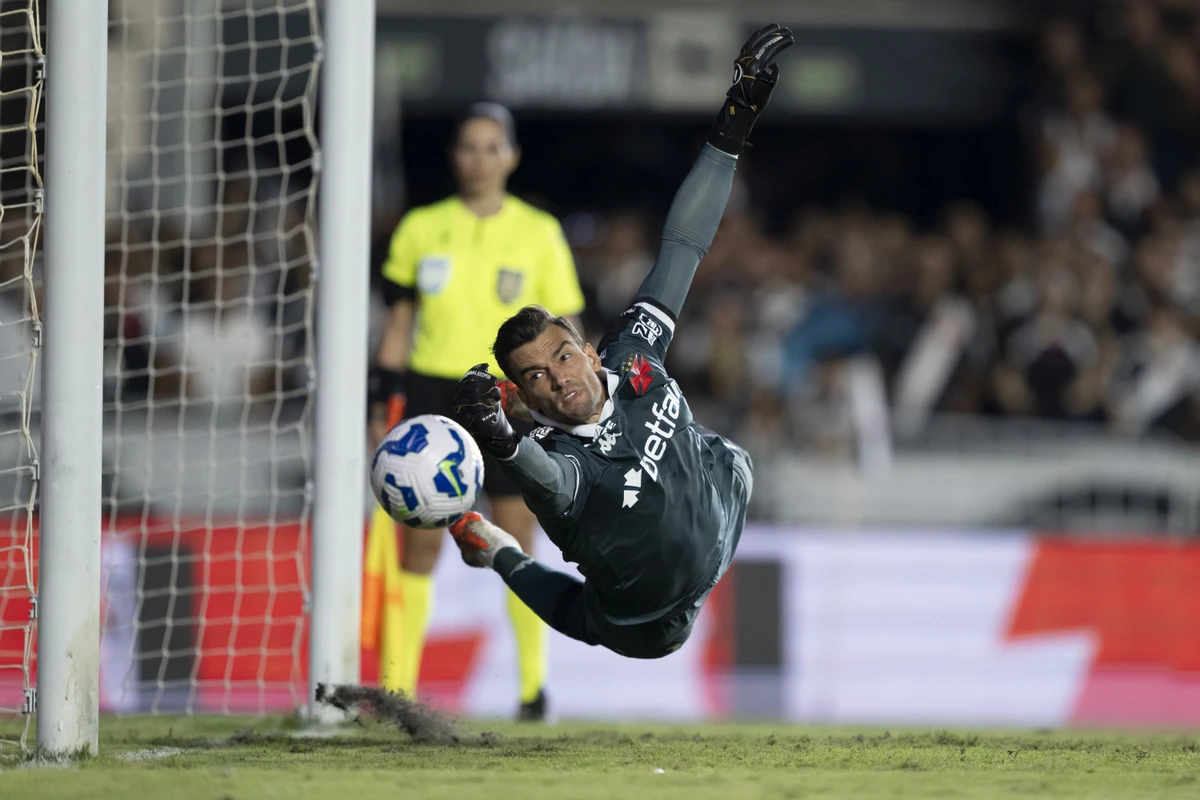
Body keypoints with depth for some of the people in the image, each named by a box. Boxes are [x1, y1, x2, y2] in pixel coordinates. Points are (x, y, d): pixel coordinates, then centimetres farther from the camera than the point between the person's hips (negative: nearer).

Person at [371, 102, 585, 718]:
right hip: (430, 390, 1)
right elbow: (399, 323, 11)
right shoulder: (420, 228, 7)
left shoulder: (539, 234, 3)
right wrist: (383, 401, 5)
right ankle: (398, 684, 0)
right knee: (416, 544, -2)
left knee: (517, 546, -3)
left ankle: (533, 684, 9)